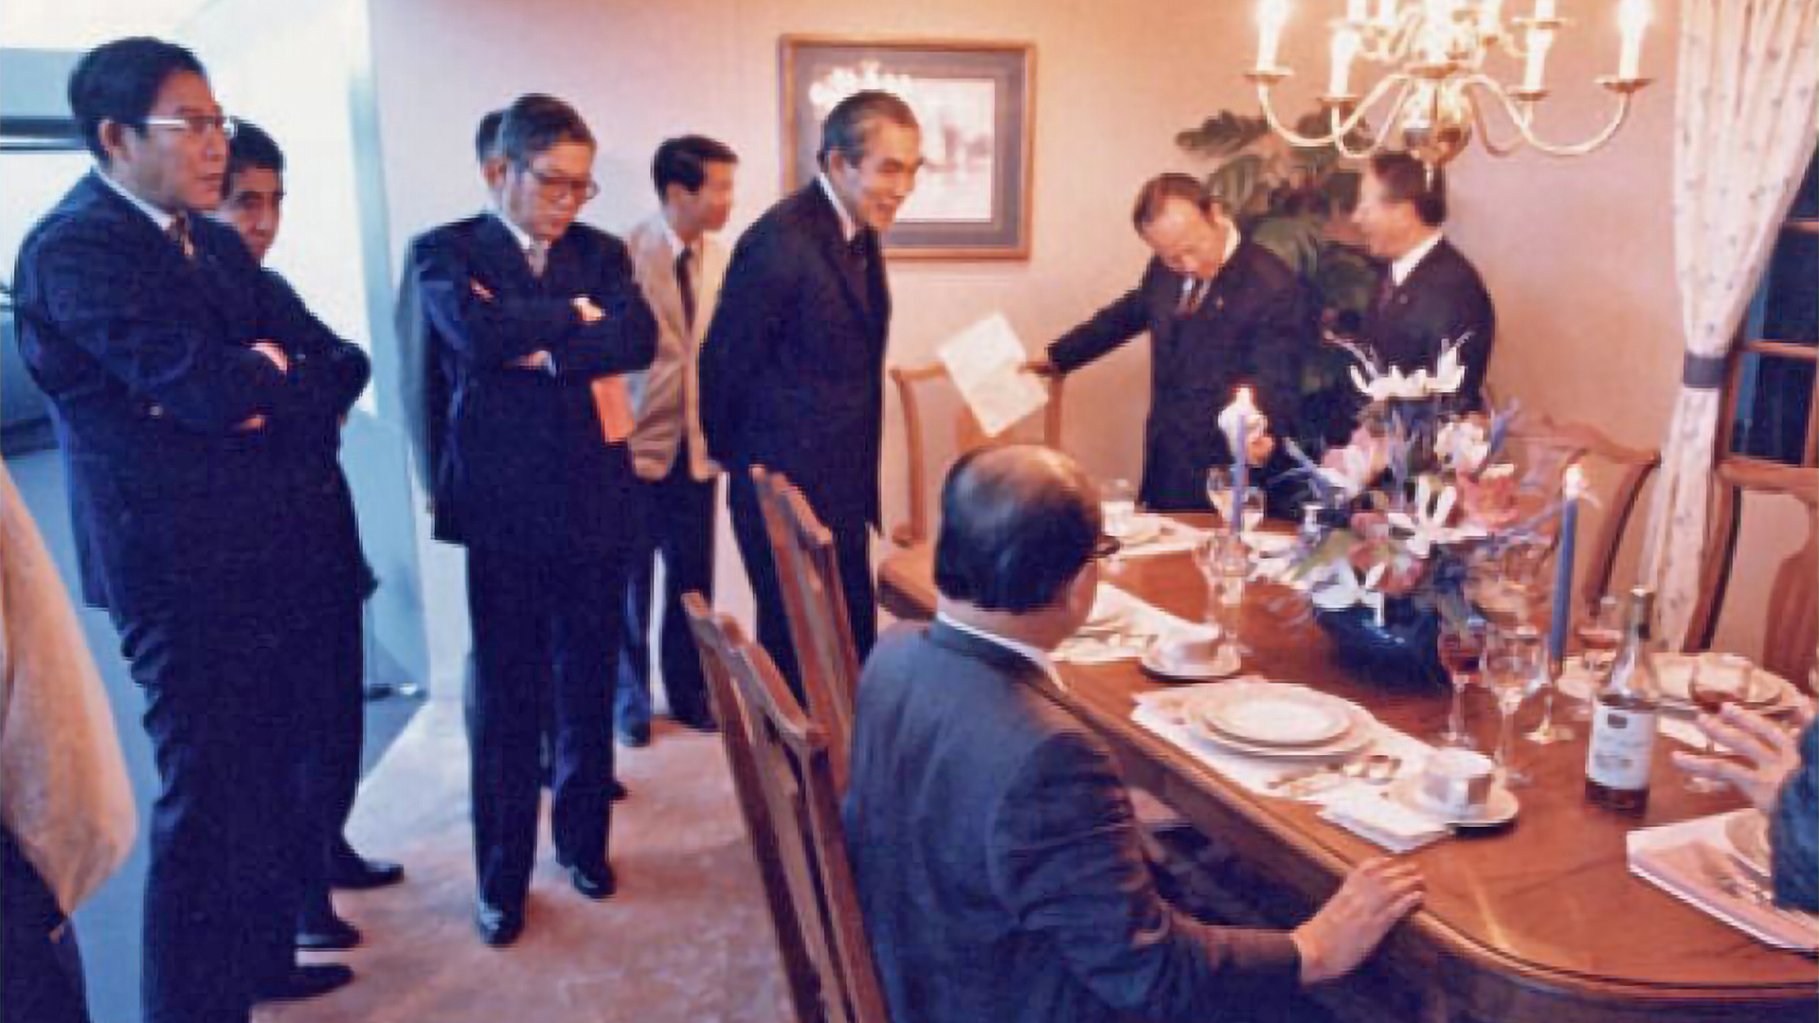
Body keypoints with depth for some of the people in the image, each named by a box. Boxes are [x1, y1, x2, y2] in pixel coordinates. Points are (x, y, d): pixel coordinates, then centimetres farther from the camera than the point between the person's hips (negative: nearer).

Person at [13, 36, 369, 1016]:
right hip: (186, 571, -8)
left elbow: (337, 364, 7)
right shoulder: (73, 248, -13)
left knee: (272, 776, 18)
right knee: (206, 797, 3)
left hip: (271, 556, 8)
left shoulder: (212, 241, 13)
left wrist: (253, 393, -11)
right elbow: (210, 390, -24)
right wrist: (274, 367, -4)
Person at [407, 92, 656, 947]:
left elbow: (640, 337, -10)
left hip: (595, 498, 3)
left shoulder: (600, 253, 9)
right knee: (503, 697, 6)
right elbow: (478, 334, -20)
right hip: (504, 502, -3)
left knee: (587, 685, 13)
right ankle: (502, 878, 20)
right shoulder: (446, 251, 0)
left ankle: (583, 841, 32)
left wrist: (539, 344, -17)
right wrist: (578, 316, -10)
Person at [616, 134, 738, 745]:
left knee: (693, 580, 12)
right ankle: (631, 701, 28)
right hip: (635, 448, -4)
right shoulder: (627, 254, -14)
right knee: (630, 582, 9)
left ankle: (689, 692, 31)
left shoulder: (718, 258, 3)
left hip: (697, 448, 4)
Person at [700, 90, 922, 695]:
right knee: (802, 655, 2)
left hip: (842, 494, 8)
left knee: (850, 649, 16)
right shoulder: (780, 241, -19)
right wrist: (741, 460, 1)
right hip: (789, 495, -8)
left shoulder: (858, 231, 9)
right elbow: (726, 365, -13)